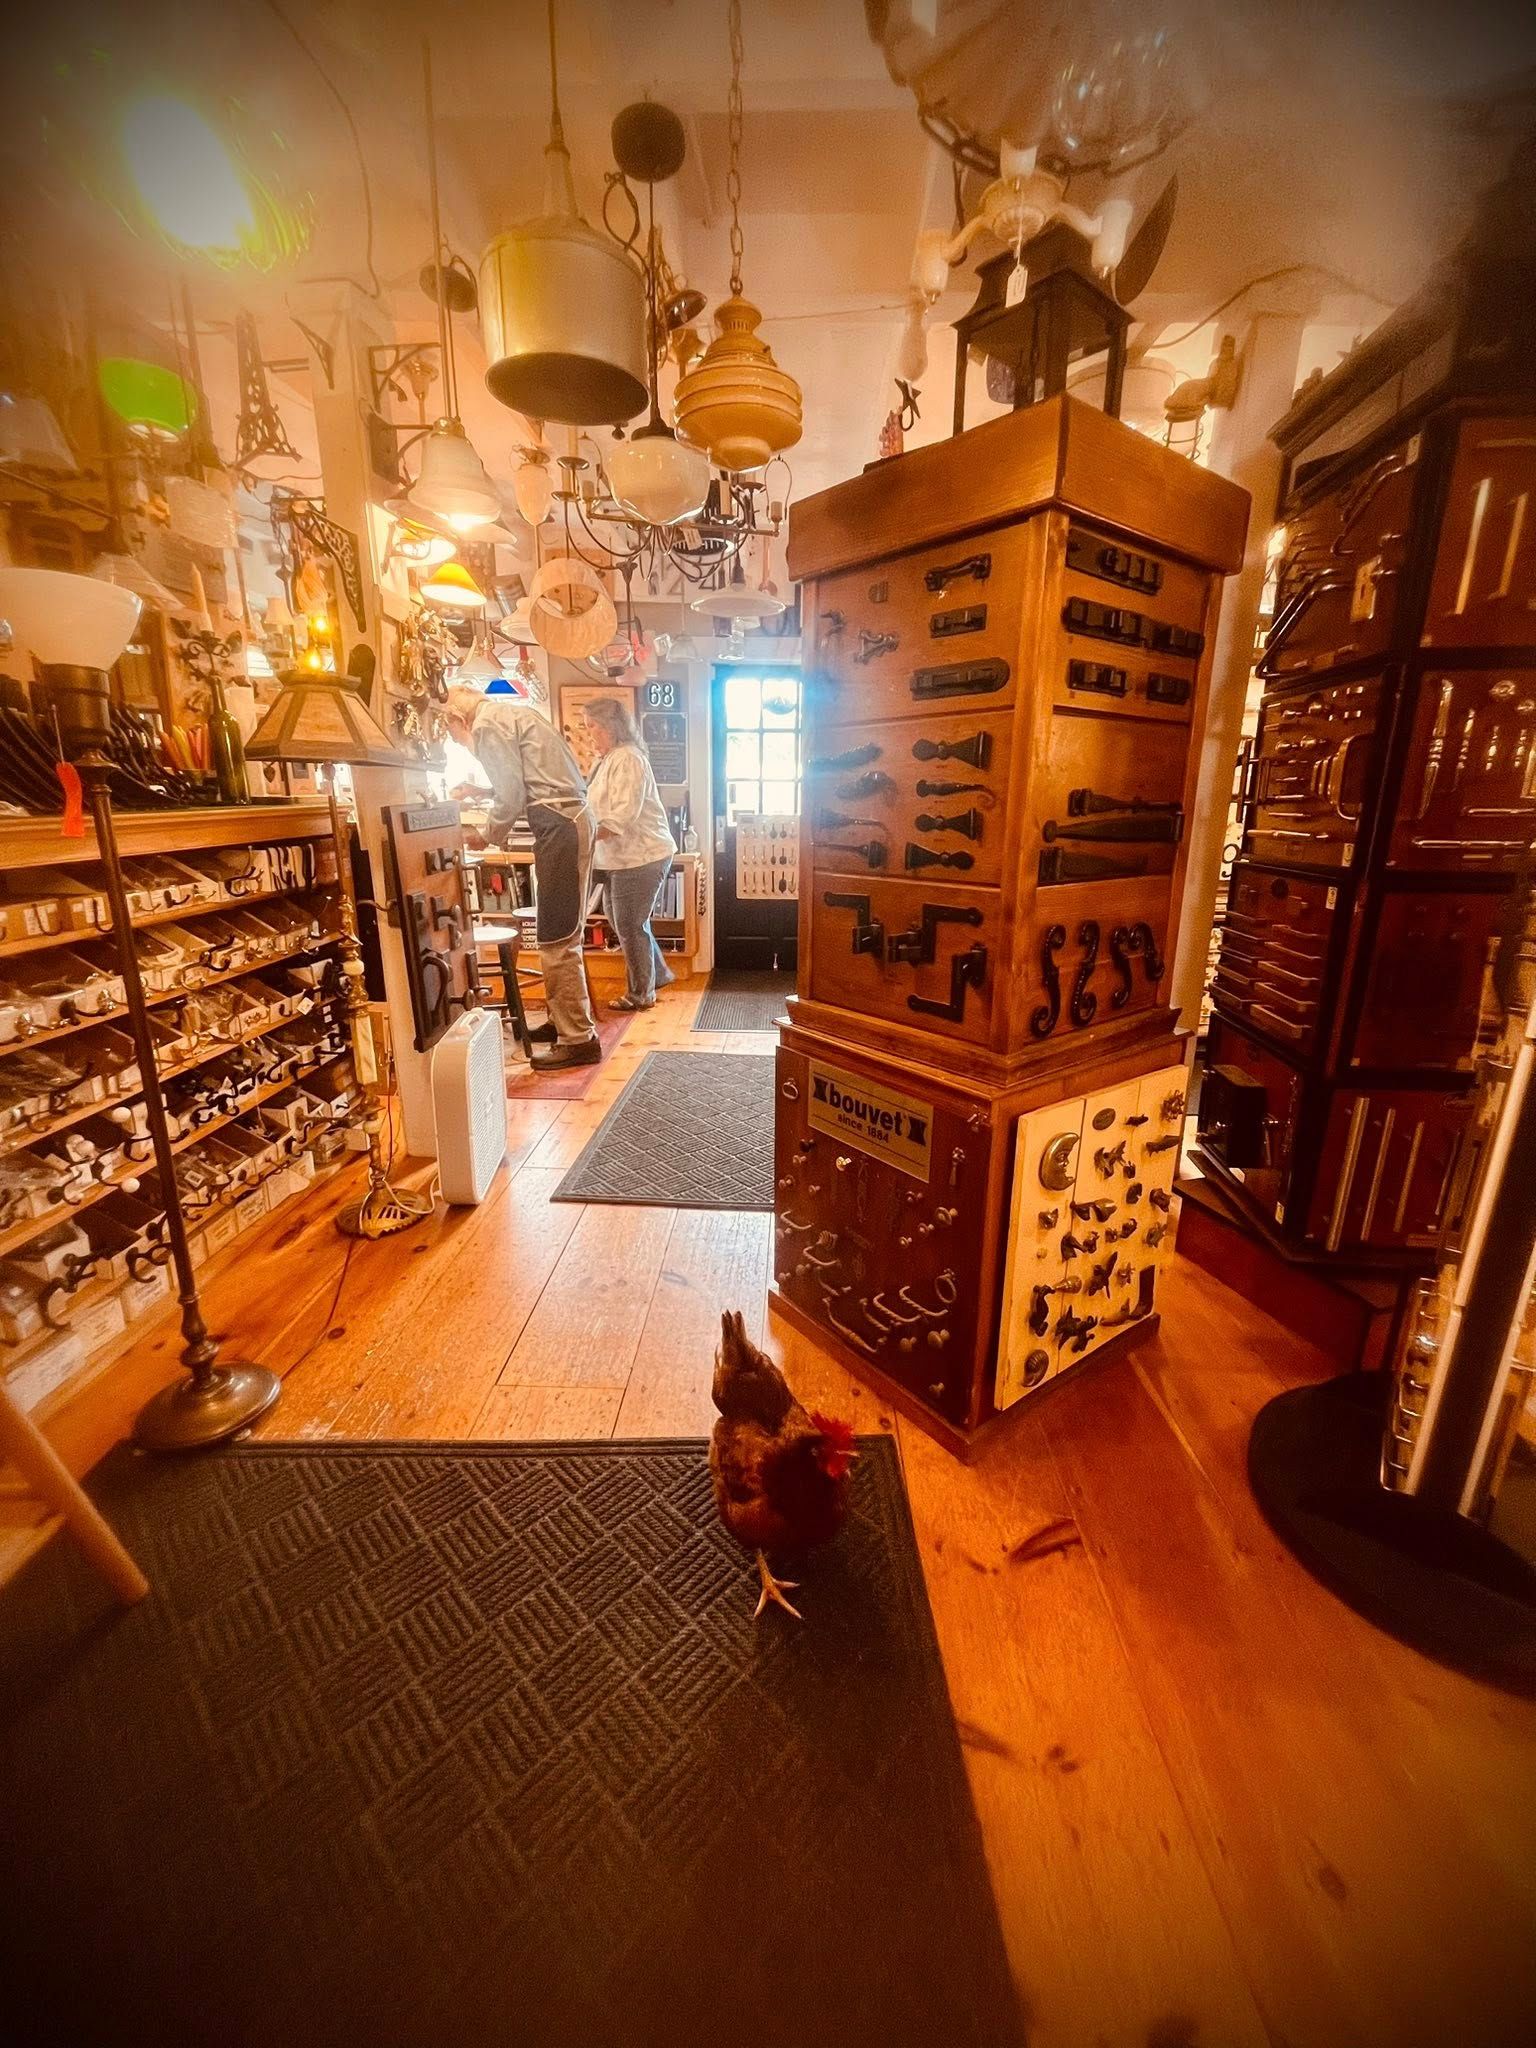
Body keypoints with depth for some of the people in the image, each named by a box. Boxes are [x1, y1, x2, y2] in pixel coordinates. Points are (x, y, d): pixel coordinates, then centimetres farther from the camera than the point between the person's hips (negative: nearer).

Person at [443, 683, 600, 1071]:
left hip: (559, 825, -10)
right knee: (561, 935, 15)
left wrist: (489, 837, 7)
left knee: (556, 940, -8)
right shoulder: (511, 711, 24)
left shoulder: (487, 722, -5)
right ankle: (565, 1020, 25)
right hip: (574, 817, 10)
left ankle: (578, 1040, -4)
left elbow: (511, 795, -9)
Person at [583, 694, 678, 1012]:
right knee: (621, 919, 19)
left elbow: (623, 815, -27)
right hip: (622, 856, 11)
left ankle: (640, 994, 12)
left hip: (641, 855, -11)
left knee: (630, 925, -2)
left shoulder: (628, 759, -17)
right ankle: (658, 973, 33)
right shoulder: (608, 759, 16)